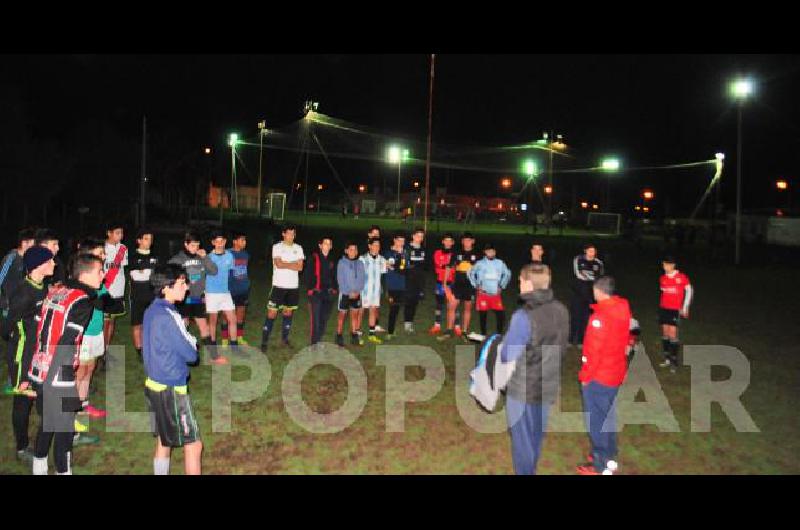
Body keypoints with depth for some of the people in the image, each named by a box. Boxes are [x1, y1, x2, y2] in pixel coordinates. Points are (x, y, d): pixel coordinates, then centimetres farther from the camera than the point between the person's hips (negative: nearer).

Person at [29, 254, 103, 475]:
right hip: (57, 377, -8)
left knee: (47, 424, 23)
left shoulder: (55, 291, 8)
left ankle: (39, 468, 36)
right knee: (64, 430, 5)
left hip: (38, 372, 8)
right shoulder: (83, 301, -14)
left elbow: (42, 330, 10)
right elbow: (68, 342, -19)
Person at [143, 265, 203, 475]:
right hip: (171, 390, -9)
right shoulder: (168, 317, -22)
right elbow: (191, 354, -16)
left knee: (163, 442, 19)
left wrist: (187, 339, -1)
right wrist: (193, 342, 2)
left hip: (154, 384, 9)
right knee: (193, 445, 2)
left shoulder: (151, 310, 4)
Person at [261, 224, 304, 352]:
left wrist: (285, 264, -9)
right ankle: (264, 341, 1)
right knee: (272, 313, -4)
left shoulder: (298, 248, 8)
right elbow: (278, 264, -16)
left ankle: (284, 338, 24)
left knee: (288, 312, 11)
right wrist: (293, 264, -7)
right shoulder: (277, 247, -2)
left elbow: (300, 267, -3)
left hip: (293, 286, 4)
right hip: (279, 285, -4)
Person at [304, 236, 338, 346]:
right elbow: (307, 274, -7)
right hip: (316, 293, -5)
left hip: (328, 294, 5)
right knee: (315, 319, -9)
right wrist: (310, 289, -12)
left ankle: (319, 341, 19)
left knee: (324, 319, 8)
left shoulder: (331, 260, 14)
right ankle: (314, 344, -4)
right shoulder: (314, 258, -3)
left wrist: (334, 288, 11)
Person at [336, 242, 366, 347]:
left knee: (355, 315, 9)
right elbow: (340, 279, -9)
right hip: (345, 293, -3)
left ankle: (354, 336, 17)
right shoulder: (342, 262, -7)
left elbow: (362, 278, 4)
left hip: (356, 294, 3)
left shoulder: (360, 263, 3)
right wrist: (349, 292, -13)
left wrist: (357, 291, -8)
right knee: (342, 315, 3)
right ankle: (339, 336, 11)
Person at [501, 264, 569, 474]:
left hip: (523, 389, -6)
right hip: (548, 386, 6)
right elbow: (560, 347, 6)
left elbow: (507, 355, -16)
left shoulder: (524, 316, -25)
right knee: (537, 434, 23)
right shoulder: (561, 311, -5)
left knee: (522, 439, 12)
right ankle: (531, 469, 40)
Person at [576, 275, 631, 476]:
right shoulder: (623, 310, 0)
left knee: (595, 420, 5)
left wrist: (585, 376, -10)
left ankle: (601, 466, 16)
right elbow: (624, 341, 9)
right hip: (616, 374, 8)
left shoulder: (600, 316, -24)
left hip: (598, 377, -8)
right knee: (608, 416, 21)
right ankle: (610, 457, 34)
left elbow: (594, 350, -22)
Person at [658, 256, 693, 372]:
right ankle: (667, 359, 17)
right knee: (665, 333, 7)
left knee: (672, 334, -8)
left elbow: (689, 291, 1)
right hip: (663, 308, 5)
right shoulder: (662, 278, 5)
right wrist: (662, 305, 15)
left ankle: (674, 360, 2)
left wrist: (685, 307, -1)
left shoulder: (681, 277, -8)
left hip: (675, 310, -5)